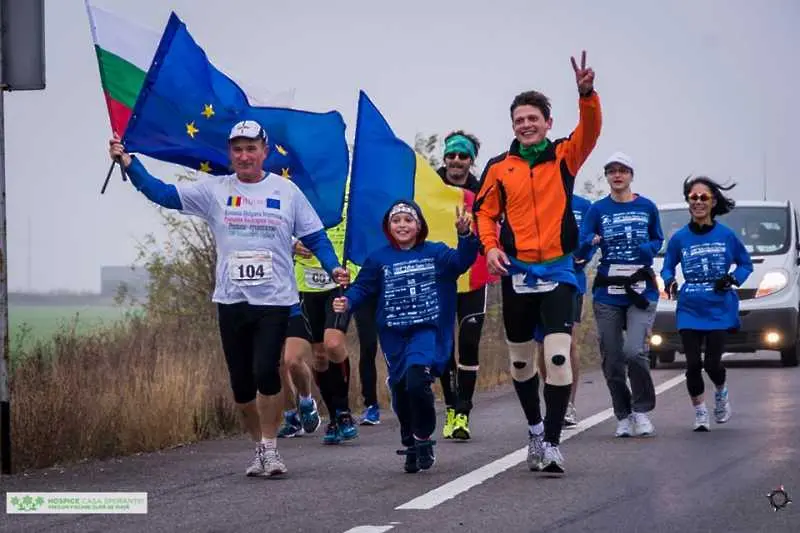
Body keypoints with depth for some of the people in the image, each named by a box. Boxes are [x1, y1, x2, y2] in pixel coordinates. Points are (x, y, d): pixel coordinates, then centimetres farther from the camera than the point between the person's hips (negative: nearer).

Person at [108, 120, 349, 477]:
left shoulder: (287, 192, 4)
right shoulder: (214, 191, 5)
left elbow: (315, 237, 6)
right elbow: (163, 194, 0)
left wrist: (334, 268, -10)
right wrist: (129, 163, -10)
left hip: (275, 300, -2)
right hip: (231, 301, 2)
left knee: (266, 371, -18)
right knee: (241, 384, 6)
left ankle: (270, 448, -3)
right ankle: (261, 448, 24)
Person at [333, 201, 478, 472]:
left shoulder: (435, 253, 2)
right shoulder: (379, 259, 7)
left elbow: (461, 261, -11)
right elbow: (362, 287, 6)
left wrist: (465, 235, -29)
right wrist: (347, 302, -14)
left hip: (427, 331, -3)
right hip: (394, 336, 3)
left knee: (417, 381, -23)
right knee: (400, 391, 8)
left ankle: (423, 439, -4)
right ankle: (411, 448, 27)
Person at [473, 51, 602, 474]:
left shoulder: (564, 156, 1)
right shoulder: (500, 167, 5)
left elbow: (590, 130, -16)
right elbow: (485, 211, 12)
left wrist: (587, 95, -35)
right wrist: (490, 246, -6)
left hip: (557, 270, -2)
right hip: (516, 272, 2)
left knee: (558, 356, -15)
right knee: (520, 359, 13)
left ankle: (552, 442, -10)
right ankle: (535, 428, 33)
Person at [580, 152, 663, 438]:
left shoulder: (647, 207, 7)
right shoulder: (597, 209, 6)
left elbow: (658, 239, 18)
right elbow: (581, 241, -1)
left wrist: (648, 248, -4)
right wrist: (593, 242, -24)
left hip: (642, 290, -1)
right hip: (607, 294, 1)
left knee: (634, 351, -19)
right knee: (612, 360, 3)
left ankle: (642, 411, 0)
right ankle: (623, 417, 19)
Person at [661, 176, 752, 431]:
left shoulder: (726, 235, -1)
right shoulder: (679, 238, 2)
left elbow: (746, 264, 9)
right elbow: (668, 266, 12)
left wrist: (733, 279, -10)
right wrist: (669, 281, -9)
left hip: (719, 309, -1)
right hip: (689, 310, 1)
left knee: (712, 362, -6)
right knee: (693, 364, -4)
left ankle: (721, 393, 29)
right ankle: (700, 413, 15)